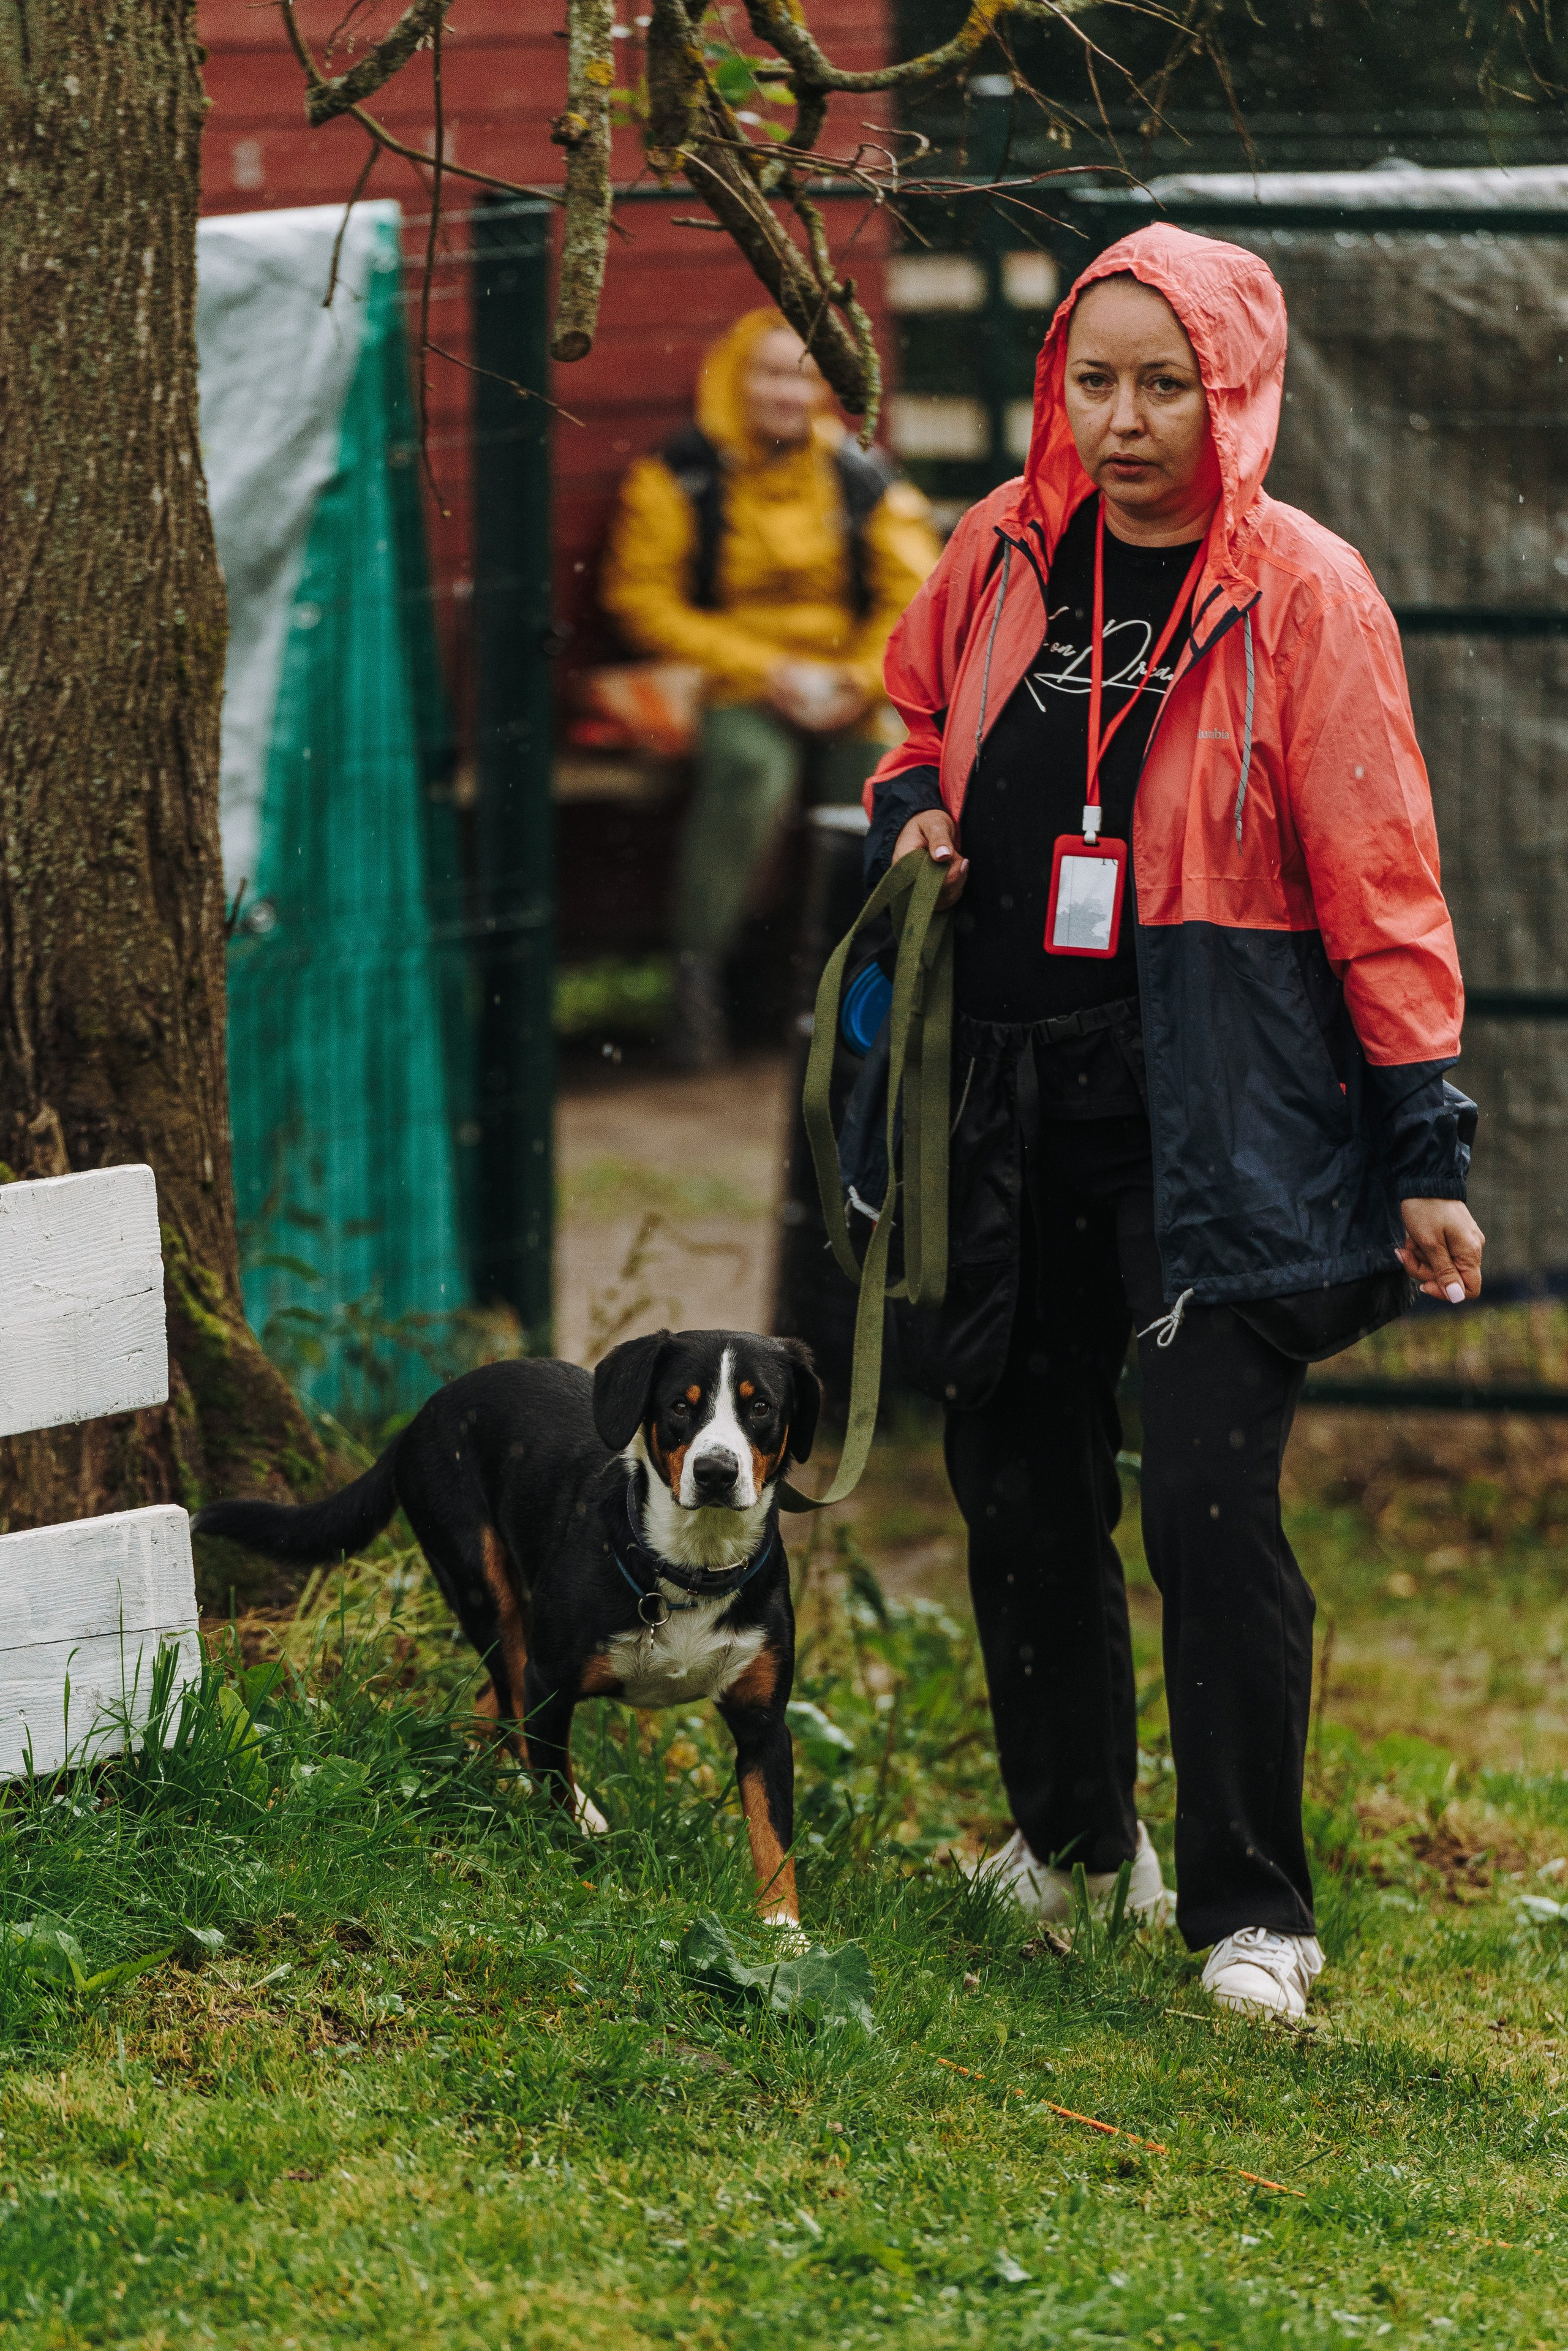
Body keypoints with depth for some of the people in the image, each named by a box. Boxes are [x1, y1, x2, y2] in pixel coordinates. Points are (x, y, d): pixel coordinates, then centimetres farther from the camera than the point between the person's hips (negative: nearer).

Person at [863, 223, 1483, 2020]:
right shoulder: (1000, 561, 7)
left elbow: (1377, 880, -5)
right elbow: (918, 729, 27)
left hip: (1218, 1120, -5)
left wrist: (1424, 1149, -7)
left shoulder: (1300, 595, -6)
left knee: (1210, 1500, -13)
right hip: (1011, 1109, 5)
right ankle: (1068, 1827, 34)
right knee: (1018, 1483, 12)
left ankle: (1248, 1907, -3)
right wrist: (911, 816, 3)